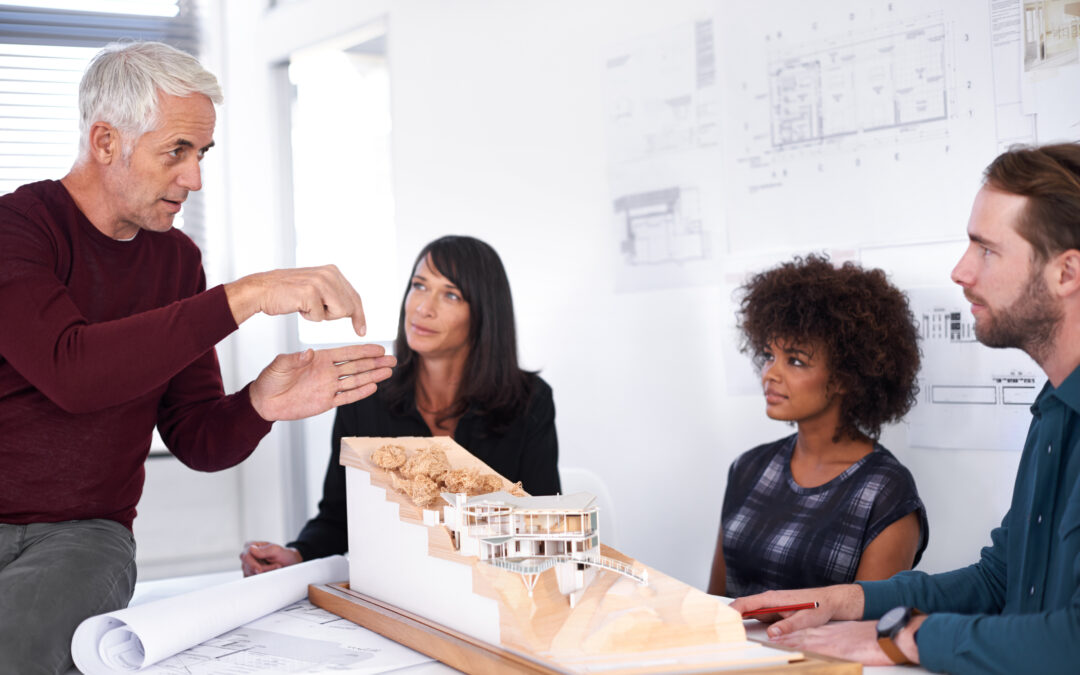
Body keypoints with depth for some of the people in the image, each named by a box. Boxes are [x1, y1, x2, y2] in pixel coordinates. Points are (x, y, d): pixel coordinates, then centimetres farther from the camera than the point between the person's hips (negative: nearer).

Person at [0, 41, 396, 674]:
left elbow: (198, 441, 9)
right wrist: (246, 296, -25)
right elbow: (69, 371, -25)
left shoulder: (177, 258, 11)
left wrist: (261, 405, -15)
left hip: (86, 535, 3)